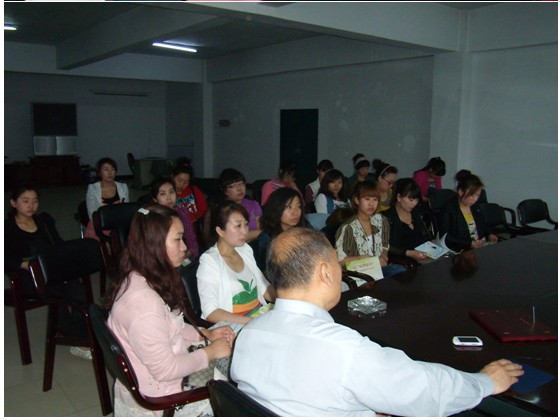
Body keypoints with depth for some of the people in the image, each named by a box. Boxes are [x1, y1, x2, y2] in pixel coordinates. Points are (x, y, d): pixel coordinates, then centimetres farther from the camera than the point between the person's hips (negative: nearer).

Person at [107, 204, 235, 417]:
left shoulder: (139, 280, -1)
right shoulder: (143, 301, -32)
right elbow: (165, 369, -26)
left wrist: (205, 334, 2)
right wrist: (211, 352, -15)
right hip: (158, 403, -8)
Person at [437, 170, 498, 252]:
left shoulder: (475, 207, 14)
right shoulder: (448, 209, -10)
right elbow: (444, 238, -16)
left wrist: (489, 235, 9)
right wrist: (469, 243, -22)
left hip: (482, 247, 8)